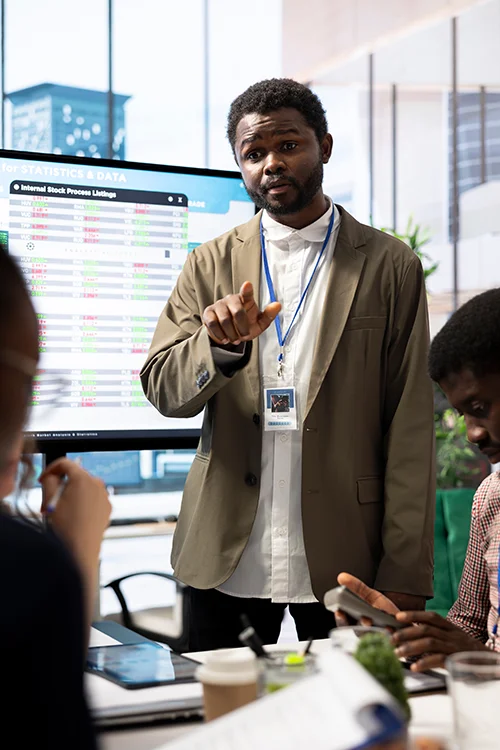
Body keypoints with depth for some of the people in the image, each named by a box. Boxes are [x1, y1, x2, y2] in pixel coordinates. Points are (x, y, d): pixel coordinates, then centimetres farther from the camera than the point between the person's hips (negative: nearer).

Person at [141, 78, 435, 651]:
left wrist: (404, 576, -8)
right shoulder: (210, 265, 7)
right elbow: (161, 389, 1)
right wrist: (222, 344, -21)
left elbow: (409, 428, -3)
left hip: (344, 559, -1)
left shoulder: (389, 265, 0)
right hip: (226, 560, 2)